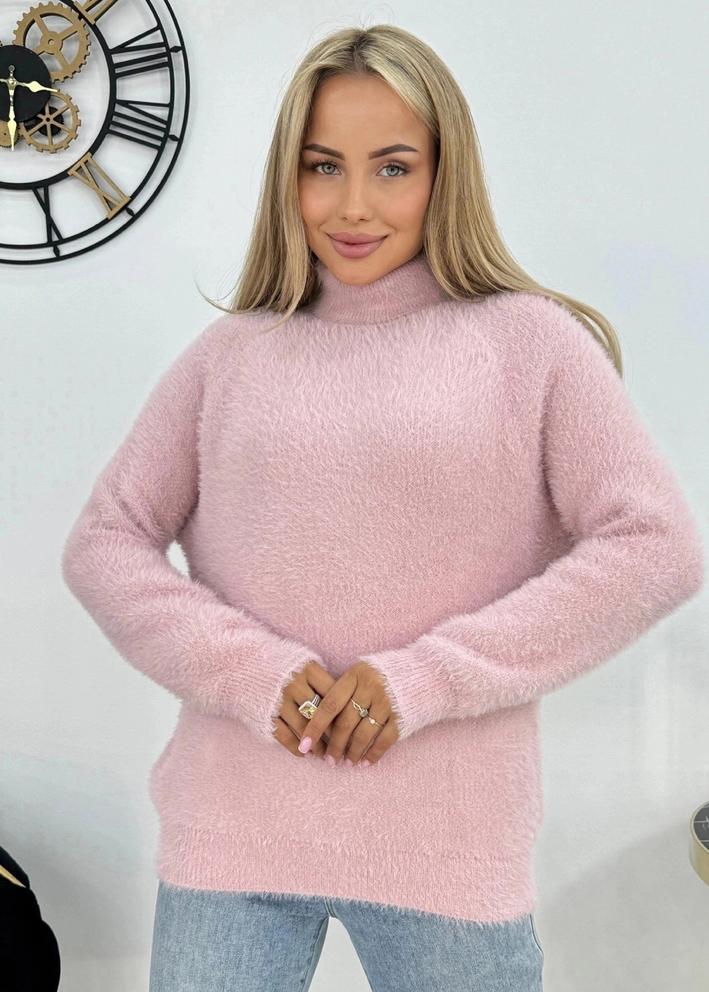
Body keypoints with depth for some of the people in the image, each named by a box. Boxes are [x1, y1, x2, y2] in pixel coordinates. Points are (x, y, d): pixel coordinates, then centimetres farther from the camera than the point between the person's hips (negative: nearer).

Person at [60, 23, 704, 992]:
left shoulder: (532, 340, -1)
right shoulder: (230, 354, 6)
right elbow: (103, 541, 4)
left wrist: (432, 674, -14)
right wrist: (249, 670, -12)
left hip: (450, 840, -1)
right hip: (232, 832, 2)